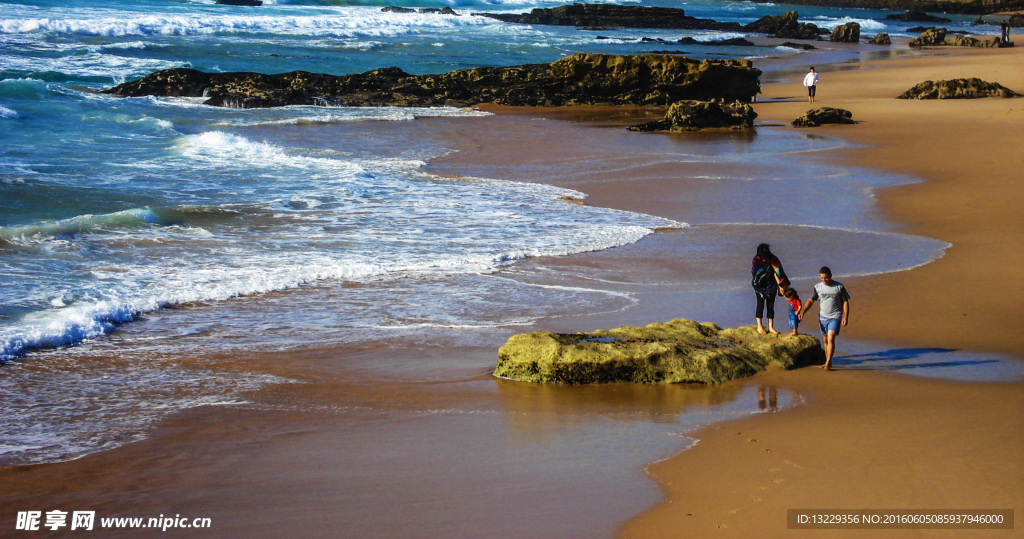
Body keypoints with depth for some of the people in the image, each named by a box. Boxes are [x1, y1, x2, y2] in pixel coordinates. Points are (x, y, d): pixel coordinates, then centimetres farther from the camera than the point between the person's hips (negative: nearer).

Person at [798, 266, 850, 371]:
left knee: (831, 339, -17)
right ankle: (828, 362, 22)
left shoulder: (839, 287, -5)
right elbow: (811, 300, 7)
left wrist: (845, 317, -9)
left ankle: (828, 363, -18)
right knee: (825, 340, 10)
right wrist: (802, 311, -6)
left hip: (835, 317, -4)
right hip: (822, 317, 4)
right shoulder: (818, 287, 3)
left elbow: (845, 302, -1)